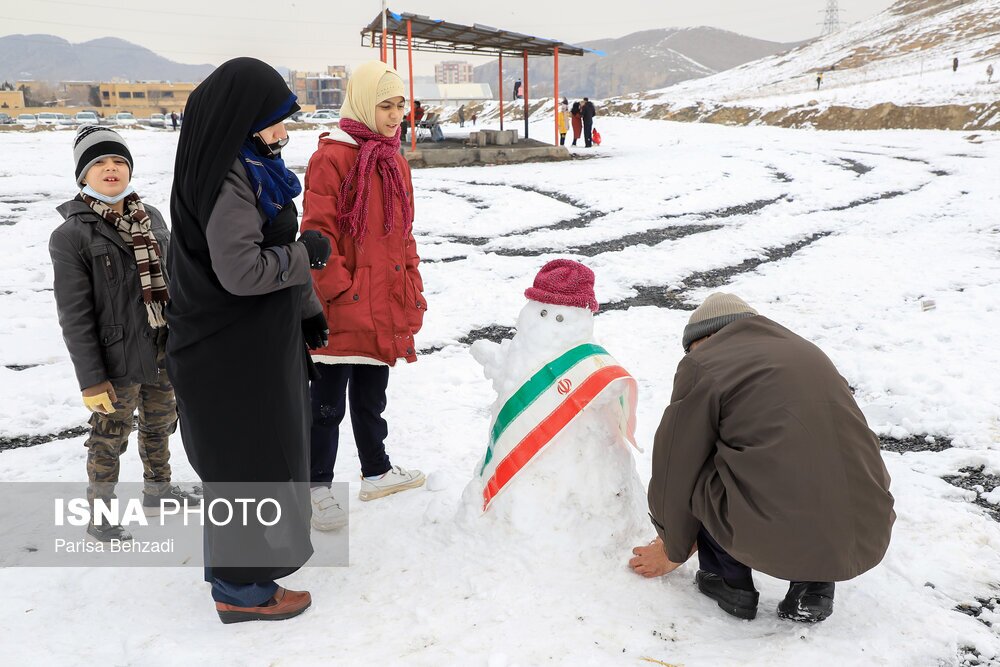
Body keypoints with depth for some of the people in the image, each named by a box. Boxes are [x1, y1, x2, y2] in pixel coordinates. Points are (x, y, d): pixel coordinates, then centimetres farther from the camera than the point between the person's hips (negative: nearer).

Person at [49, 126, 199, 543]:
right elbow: (75, 317, -14)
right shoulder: (71, 235, -13)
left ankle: (157, 490, 43)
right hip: (118, 361, -5)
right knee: (110, 438, 9)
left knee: (160, 426, 21)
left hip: (166, 352, 6)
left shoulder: (151, 217, 4)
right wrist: (91, 379, -15)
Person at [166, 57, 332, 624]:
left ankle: (235, 559, 41)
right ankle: (242, 588, 18)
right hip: (231, 349, -10)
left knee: (264, 448, 22)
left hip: (259, 337, 10)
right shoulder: (228, 178, -22)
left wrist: (308, 310, 14)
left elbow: (273, 248, 15)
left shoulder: (252, 166, 10)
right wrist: (306, 253, -13)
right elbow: (242, 269, -27)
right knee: (249, 459, 2)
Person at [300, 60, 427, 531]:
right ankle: (317, 487, 16)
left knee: (371, 397, 20)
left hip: (385, 307, 7)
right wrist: (339, 289, -16)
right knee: (328, 403, 3)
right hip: (343, 311, -7)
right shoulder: (333, 157, -11)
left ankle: (376, 472, 35)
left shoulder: (395, 162, 14)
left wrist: (412, 290, 16)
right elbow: (318, 232, -14)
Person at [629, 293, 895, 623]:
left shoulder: (701, 364, 2)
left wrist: (674, 550, 27)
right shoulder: (808, 352, 22)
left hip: (779, 543, -6)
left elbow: (675, 471, 8)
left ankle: (730, 583, 20)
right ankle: (813, 585, 18)